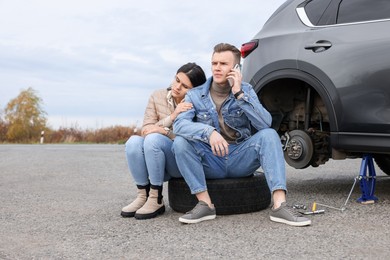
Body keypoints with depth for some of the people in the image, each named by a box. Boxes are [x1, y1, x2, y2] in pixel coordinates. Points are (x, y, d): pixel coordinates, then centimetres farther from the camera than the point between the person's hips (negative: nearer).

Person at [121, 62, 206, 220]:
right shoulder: (157, 97, 3)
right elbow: (146, 130, -6)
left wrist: (163, 131, -18)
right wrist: (172, 116, -19)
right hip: (159, 163, 4)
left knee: (153, 139, -31)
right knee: (133, 141, -27)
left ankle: (156, 200, -24)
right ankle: (143, 196, -16)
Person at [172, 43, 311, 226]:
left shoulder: (246, 90, 3)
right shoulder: (195, 95, 1)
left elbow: (265, 124, -13)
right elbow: (179, 124, -17)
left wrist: (239, 94, -20)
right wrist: (208, 132, -34)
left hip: (241, 160, 0)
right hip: (210, 162, 0)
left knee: (268, 135, -23)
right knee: (181, 141, -24)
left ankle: (279, 205, -33)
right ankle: (204, 203, -21)